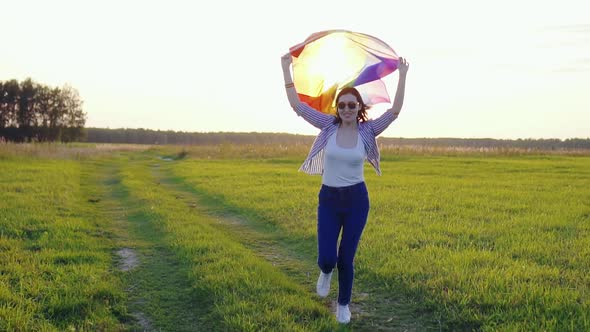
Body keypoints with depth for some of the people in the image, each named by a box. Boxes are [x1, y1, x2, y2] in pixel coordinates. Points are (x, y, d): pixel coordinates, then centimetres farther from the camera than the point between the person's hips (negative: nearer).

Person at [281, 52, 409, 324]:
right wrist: (286, 69, -13)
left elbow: (394, 111, -14)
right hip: (328, 200, 0)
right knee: (326, 258, -5)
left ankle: (343, 305, 29)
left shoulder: (367, 131, -4)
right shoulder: (329, 126, -4)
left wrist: (402, 76, -18)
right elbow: (297, 105, -9)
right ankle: (326, 272, 35)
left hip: (356, 200, 0)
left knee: (346, 258, 6)